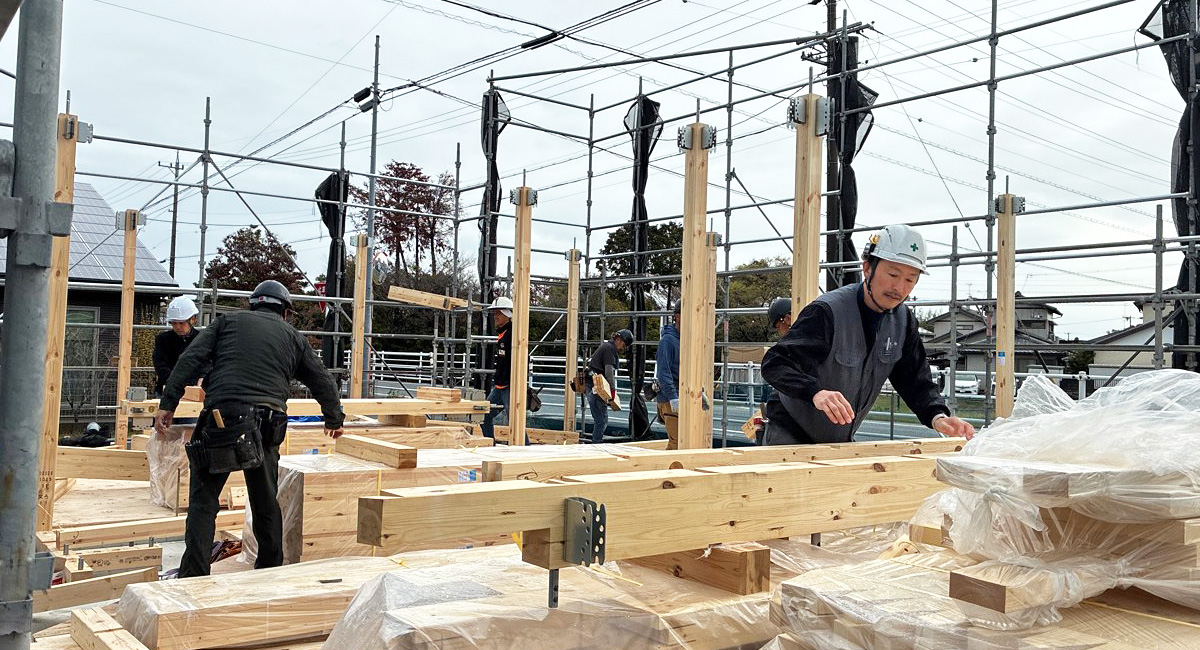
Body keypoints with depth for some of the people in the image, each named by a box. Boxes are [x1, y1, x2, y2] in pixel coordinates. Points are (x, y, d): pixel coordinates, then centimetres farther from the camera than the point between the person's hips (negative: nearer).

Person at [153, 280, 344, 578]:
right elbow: (323, 382, 23)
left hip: (221, 418, -1)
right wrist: (334, 420, 38)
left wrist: (168, 404, 2)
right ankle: (271, 570, 24)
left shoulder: (227, 322, 17)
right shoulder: (292, 336, 20)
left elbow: (190, 360, 4)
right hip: (267, 428, 2)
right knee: (266, 503, 16)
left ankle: (193, 575, 1)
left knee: (203, 500, 6)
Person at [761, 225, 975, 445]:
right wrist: (816, 393, -54)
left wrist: (937, 417, -22)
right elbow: (775, 363, -35)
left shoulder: (903, 320, -2)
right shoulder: (827, 311, -25)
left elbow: (916, 381, 0)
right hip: (791, 434, -6)